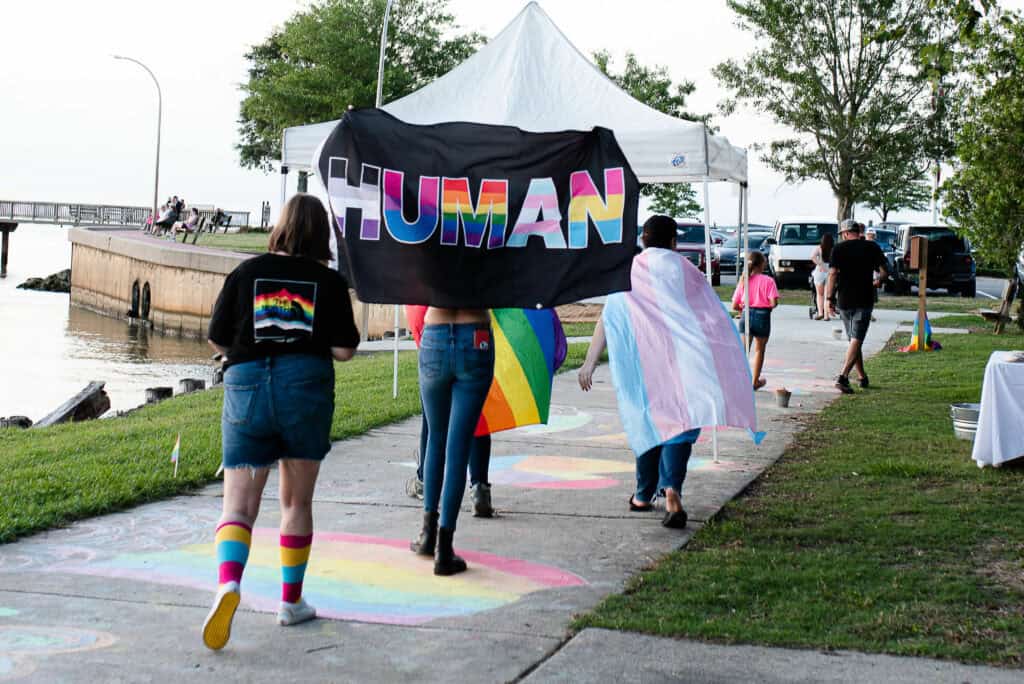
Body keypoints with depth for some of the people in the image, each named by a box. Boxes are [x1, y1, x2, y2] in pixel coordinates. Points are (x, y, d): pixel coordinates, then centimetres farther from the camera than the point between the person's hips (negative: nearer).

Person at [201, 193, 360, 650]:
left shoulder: (247, 272, 3)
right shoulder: (328, 281, 1)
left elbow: (217, 341, 5)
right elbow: (344, 350, -2)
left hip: (247, 387, 0)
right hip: (307, 387, 0)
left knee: (238, 504, 0)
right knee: (297, 502, 16)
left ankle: (228, 584, -26)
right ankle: (291, 600, 23)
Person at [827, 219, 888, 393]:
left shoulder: (839, 248, 0)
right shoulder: (872, 247, 2)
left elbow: (833, 274, -7)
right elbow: (884, 272, 1)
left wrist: (830, 298, -2)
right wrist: (878, 282, 22)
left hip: (844, 300, 2)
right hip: (865, 300, -2)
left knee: (854, 339, 16)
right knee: (856, 340, -6)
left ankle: (862, 377, 24)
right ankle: (843, 376, -22)